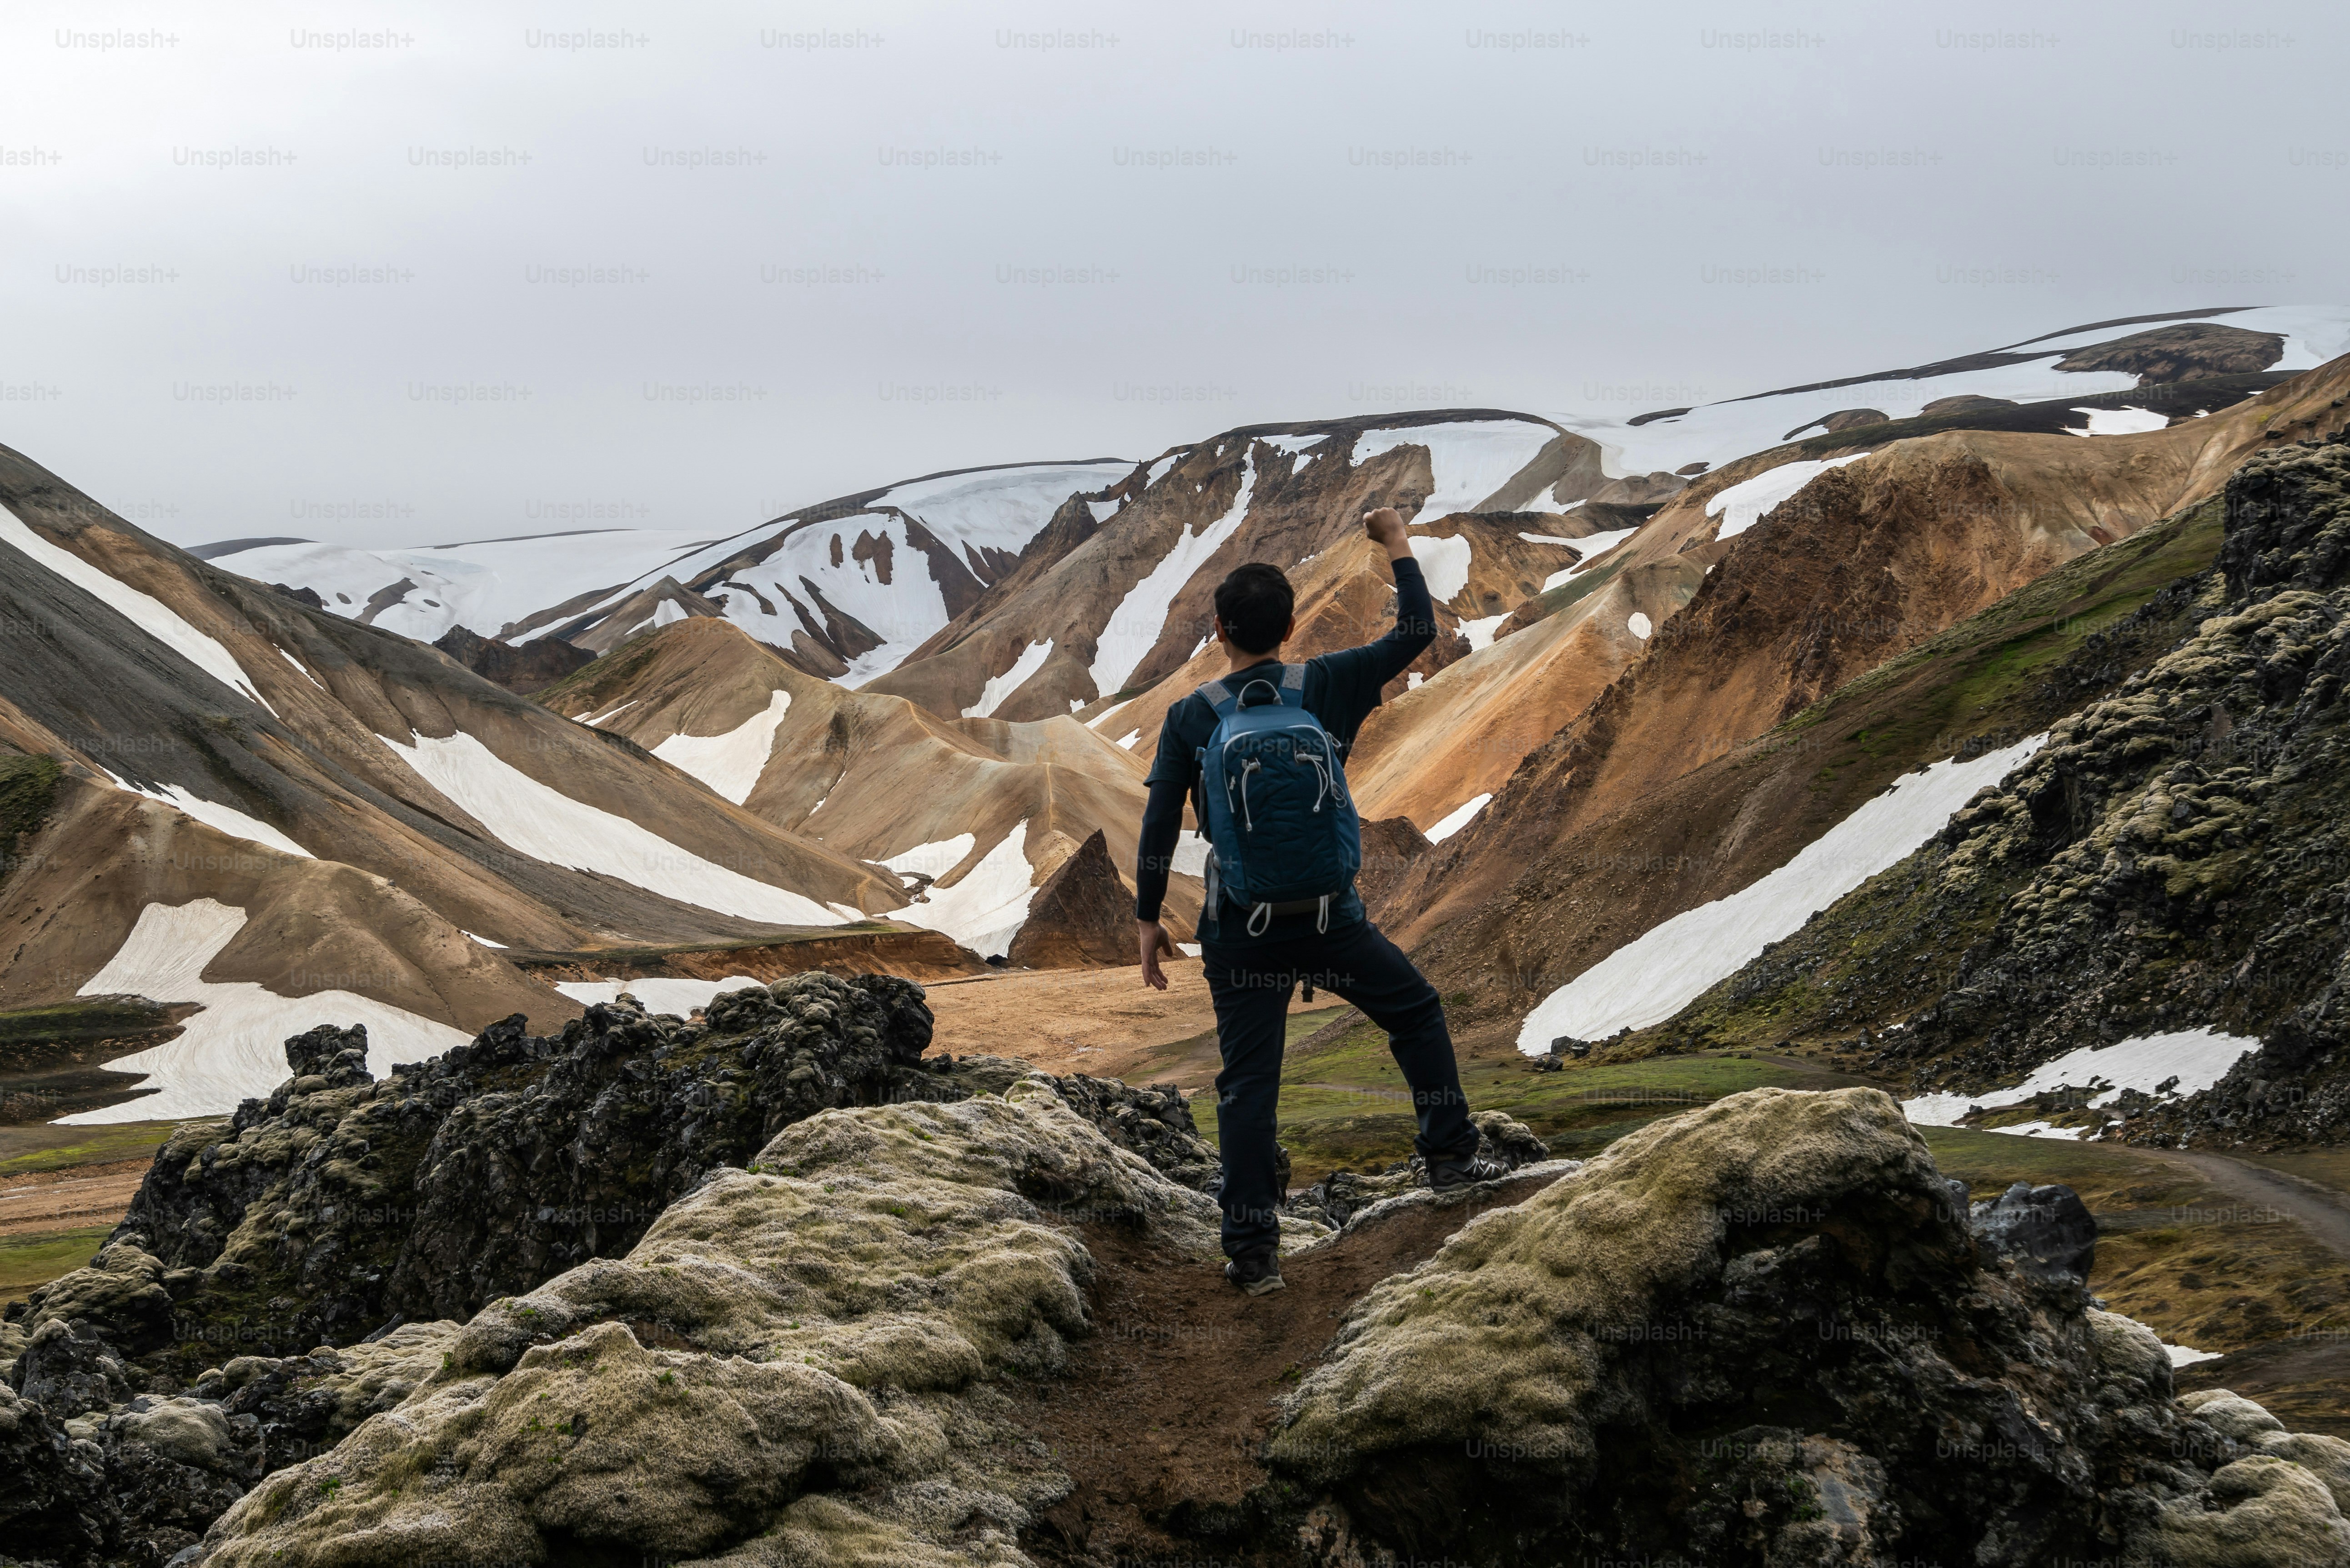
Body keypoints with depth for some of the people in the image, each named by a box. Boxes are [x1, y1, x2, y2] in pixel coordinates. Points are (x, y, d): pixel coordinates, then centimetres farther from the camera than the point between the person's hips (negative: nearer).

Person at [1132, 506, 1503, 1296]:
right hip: (1329, 919, 0)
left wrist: (1147, 918, 7)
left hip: (1239, 929, 0)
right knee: (1417, 1010, 24)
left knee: (1248, 1083, 5)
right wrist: (1398, 544, 18)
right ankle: (1450, 1151, 27)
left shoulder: (1190, 718, -3)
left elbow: (1159, 826, -2)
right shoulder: (1328, 688, -3)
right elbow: (1417, 631, 7)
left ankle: (1252, 1252, 5)